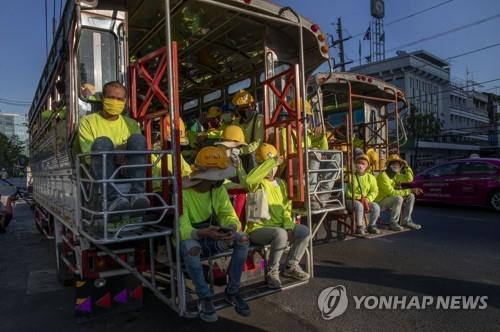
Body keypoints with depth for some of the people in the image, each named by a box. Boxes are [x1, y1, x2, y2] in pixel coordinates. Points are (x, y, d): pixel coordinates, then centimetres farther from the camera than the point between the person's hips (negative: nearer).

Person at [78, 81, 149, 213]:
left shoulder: (131, 123, 19)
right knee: (102, 142, -30)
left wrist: (128, 150, -13)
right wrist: (113, 154, -19)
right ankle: (114, 197, -46)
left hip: (127, 171, 2)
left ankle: (137, 193, -39)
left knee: (137, 138, -22)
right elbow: (88, 156, -2)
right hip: (100, 174, -2)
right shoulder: (88, 121, 11)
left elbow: (139, 150, 10)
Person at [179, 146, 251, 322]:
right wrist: (203, 233, -50)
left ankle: (232, 292, -4)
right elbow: (182, 230, -30)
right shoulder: (183, 192, -23)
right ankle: (204, 298, -16)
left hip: (212, 238, 5)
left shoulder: (219, 190, -5)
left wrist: (231, 228, -33)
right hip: (190, 239, -5)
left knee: (243, 238, -19)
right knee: (191, 247, -39)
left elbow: (229, 216, -8)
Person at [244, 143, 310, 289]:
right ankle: (272, 272, -11)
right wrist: (271, 162, -32)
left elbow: (286, 208, 11)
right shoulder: (258, 183, -8)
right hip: (258, 228, -7)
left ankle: (291, 267, 7)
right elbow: (249, 180, -35)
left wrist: (288, 225, -7)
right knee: (280, 234, -34)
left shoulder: (281, 183, 14)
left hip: (279, 227, 7)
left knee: (304, 231, -12)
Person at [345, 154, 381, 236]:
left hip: (366, 200, 4)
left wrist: (367, 199, -14)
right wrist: (358, 198, -19)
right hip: (351, 200, -4)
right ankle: (359, 227, -16)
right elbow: (347, 192, -9)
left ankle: (371, 226, 2)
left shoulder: (370, 177, 9)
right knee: (359, 206, -35)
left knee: (376, 207, -22)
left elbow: (374, 191, 4)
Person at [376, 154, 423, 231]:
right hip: (380, 202, -9)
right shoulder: (383, 176, -23)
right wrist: (409, 191, -25)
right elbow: (392, 192, -28)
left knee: (411, 196, 0)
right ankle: (393, 223, -18)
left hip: (390, 199, 9)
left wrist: (406, 167, -3)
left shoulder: (396, 174, 5)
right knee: (398, 198, -32)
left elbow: (409, 179, 8)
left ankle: (406, 221, 5)